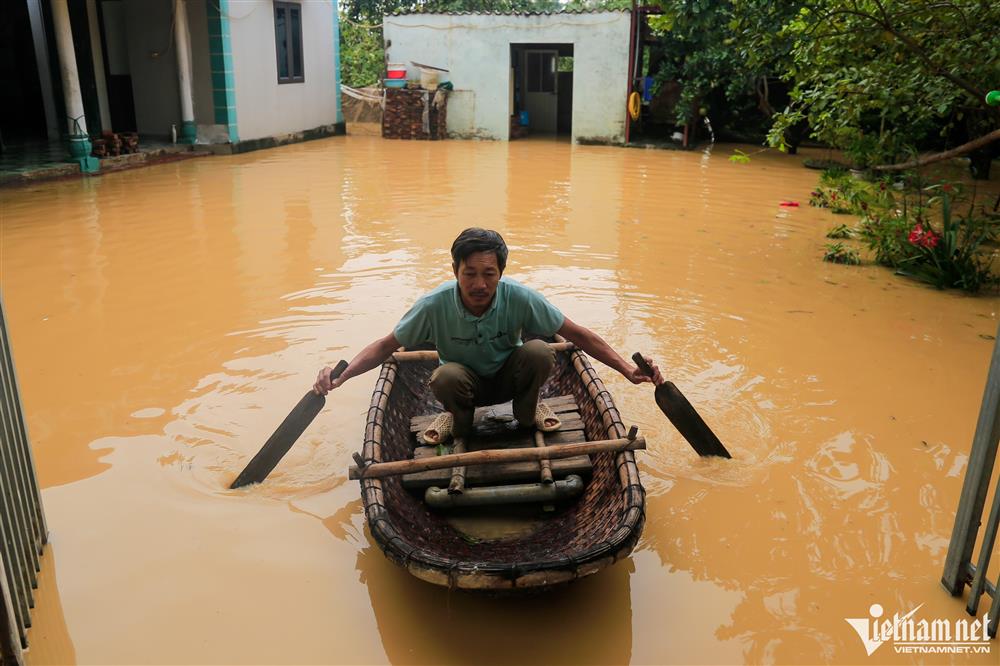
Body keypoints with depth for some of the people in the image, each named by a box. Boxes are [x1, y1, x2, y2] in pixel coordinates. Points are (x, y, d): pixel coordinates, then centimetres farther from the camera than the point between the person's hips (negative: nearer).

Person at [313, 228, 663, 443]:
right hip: (466, 385, 0)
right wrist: (340, 376, -33)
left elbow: (578, 334, -18)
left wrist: (627, 369, -25)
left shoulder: (520, 298, -25)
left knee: (538, 352, -32)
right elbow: (386, 346, -17)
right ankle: (458, 418, 1)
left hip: (508, 379, 1)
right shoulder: (435, 305, -25)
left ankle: (527, 409, 2)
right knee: (445, 377, -36)